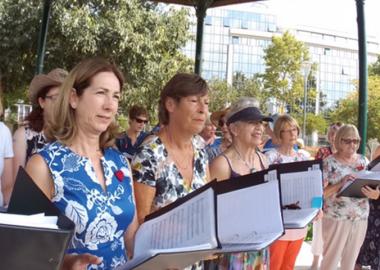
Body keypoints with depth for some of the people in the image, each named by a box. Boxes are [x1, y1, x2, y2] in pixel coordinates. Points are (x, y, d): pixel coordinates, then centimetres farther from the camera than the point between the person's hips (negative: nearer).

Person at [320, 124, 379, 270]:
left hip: (360, 219, 4)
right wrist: (341, 184, -25)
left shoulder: (363, 161, 7)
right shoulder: (329, 162, -7)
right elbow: (320, 192, -12)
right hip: (336, 219, -4)